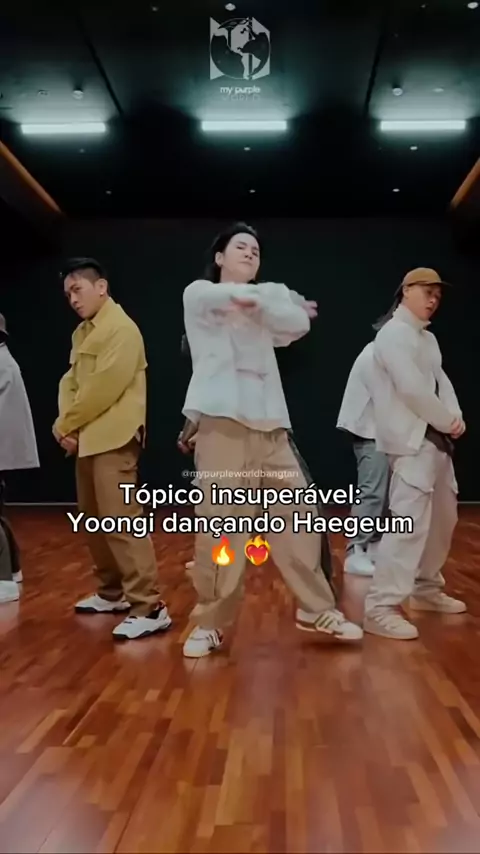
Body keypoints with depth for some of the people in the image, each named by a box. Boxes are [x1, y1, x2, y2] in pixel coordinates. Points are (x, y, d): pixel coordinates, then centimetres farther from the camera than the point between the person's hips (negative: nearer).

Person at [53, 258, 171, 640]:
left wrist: (64, 425, -8)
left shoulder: (121, 329, -12)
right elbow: (71, 381, 13)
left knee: (121, 520, -14)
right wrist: (66, 425, -5)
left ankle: (149, 607, -13)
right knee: (95, 518, 16)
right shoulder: (83, 332, 18)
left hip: (113, 438, -10)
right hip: (87, 437, 10)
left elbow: (102, 390, -18)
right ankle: (112, 592, 29)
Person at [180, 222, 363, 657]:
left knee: (296, 514, 4)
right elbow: (239, 298, -9)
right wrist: (284, 298, 6)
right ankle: (210, 624, 2)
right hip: (224, 421, -6)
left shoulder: (264, 307, 26)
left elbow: (300, 324, 6)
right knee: (221, 524, -9)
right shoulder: (198, 294, 10)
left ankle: (316, 610, 15)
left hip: (269, 423, 6)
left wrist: (260, 305, -1)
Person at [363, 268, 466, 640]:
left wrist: (456, 416, -8)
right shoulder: (393, 333, -10)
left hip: (437, 439, 10)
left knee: (443, 516, 17)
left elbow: (441, 379, 11)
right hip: (411, 440, -10)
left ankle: (426, 588, 31)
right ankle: (381, 608, -14)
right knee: (410, 521, -17)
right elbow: (411, 388, -19)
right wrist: (447, 421, -10)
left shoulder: (428, 338, 19)